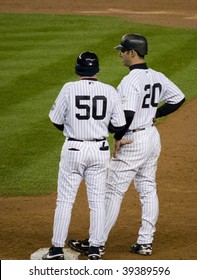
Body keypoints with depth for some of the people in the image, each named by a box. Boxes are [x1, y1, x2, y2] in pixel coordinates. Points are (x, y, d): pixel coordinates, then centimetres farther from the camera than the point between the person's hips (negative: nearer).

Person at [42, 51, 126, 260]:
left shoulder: (69, 89, -9)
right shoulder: (110, 91, -4)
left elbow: (57, 121, -3)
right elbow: (119, 126, -2)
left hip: (73, 149, -2)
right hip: (100, 150, 2)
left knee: (65, 199, 5)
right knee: (97, 200, 11)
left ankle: (57, 248, 6)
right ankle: (95, 247, 12)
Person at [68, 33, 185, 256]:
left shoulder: (131, 81, -21)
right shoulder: (157, 77, 5)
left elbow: (127, 114, -29)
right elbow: (178, 98, 14)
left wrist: (118, 137, -16)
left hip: (133, 141, -9)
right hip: (153, 136, 9)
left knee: (114, 191, -2)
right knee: (148, 190, 12)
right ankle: (145, 242, 15)